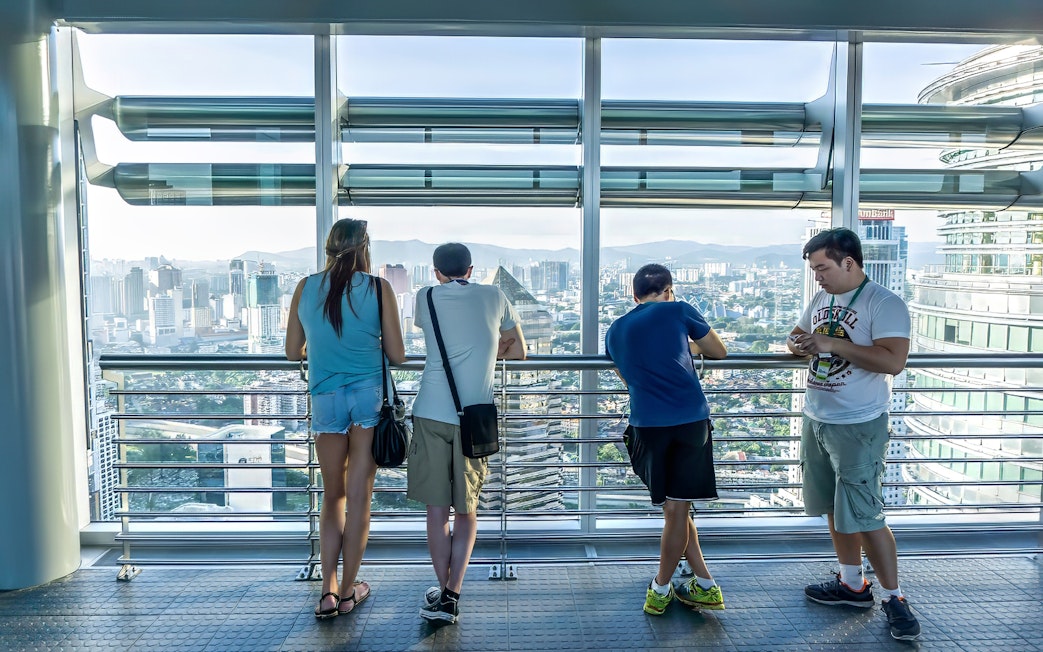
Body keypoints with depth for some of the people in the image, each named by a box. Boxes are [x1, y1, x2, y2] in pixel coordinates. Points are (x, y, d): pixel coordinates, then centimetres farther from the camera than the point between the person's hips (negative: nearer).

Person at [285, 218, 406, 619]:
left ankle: (328, 591, 14)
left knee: (332, 496, 16)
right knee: (359, 497, 7)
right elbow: (397, 355, -1)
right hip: (370, 394, -2)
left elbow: (293, 352, 11)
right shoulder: (378, 289, -3)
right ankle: (348, 591, 18)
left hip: (325, 398, 2)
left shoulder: (306, 288, 4)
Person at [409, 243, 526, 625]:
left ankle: (443, 590, 13)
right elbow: (519, 351, 19)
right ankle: (451, 595, 7)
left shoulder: (425, 299, 9)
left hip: (431, 413, 0)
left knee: (436, 509, 8)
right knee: (466, 511, 11)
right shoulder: (494, 296, 9)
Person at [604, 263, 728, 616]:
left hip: (647, 424, 2)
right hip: (691, 419, -2)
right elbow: (719, 351, 18)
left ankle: (705, 585, 24)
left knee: (674, 508, 16)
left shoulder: (615, 330, 17)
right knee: (677, 508, 9)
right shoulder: (679, 311, 7)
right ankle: (661, 589, 20)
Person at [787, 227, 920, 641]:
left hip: (857, 426, -8)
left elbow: (894, 361, -25)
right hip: (816, 420, 8)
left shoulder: (884, 303, -15)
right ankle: (852, 584, 30)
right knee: (835, 509, 15)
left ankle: (894, 597, 12)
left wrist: (833, 344, -26)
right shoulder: (821, 299, 9)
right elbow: (799, 335, 23)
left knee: (865, 517, -4)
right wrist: (798, 343, -2)